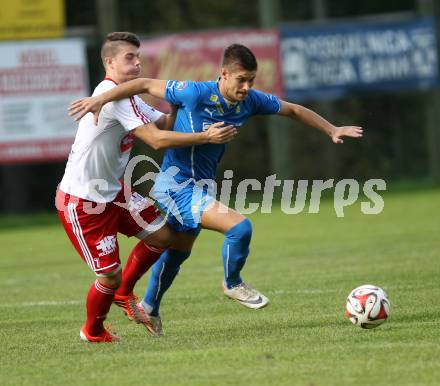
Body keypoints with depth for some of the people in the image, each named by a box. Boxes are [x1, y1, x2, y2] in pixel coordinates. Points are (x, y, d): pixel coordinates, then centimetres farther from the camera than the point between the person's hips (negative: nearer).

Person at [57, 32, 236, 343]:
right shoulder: (112, 95, -23)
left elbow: (165, 123, 11)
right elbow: (157, 139, -27)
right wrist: (206, 137, -26)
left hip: (111, 191, 10)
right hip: (81, 201, -10)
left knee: (162, 235, 4)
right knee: (110, 276, -5)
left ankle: (123, 293, 26)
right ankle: (93, 331, 24)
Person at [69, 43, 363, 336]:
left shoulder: (251, 100, -6)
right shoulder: (197, 94, -25)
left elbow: (294, 110, 9)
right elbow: (146, 85, -18)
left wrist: (332, 130, 6)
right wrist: (101, 100, -23)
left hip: (199, 186, 8)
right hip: (176, 187, -8)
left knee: (178, 251, 26)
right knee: (240, 227, -22)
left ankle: (149, 308, 47)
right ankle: (233, 284, 5)